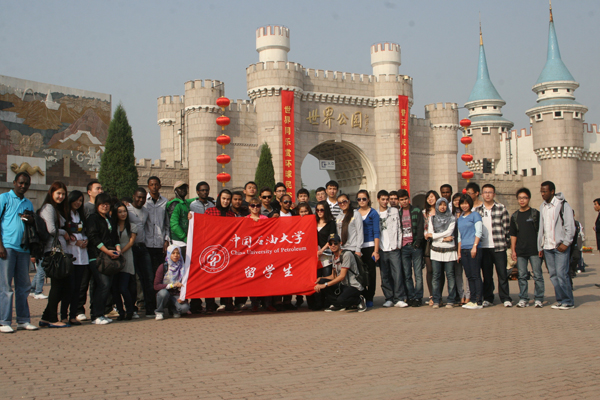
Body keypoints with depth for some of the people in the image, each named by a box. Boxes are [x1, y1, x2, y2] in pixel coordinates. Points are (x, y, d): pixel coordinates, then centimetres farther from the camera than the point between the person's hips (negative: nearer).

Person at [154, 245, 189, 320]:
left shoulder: (182, 268, 1)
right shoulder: (163, 267, -6)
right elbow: (156, 286, -10)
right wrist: (172, 285, -20)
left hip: (177, 295, 1)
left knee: (185, 307, -30)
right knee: (163, 292, -38)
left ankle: (173, 309, 8)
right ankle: (159, 312, -8)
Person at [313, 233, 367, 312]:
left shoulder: (346, 254, -14)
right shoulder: (334, 257, 12)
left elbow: (342, 276, -19)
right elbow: (333, 277, 16)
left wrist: (325, 285, -22)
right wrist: (321, 279, -3)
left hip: (354, 287, -8)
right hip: (343, 286, 9)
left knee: (340, 300, -36)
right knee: (321, 281, -10)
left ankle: (359, 300, -4)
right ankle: (339, 305, 0)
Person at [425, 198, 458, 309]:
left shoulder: (451, 218, 6)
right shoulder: (432, 218, 10)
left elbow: (449, 232, -8)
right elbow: (429, 234, -1)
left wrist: (432, 235, -5)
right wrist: (444, 238, -12)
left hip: (449, 250, -1)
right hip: (436, 250, 1)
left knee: (450, 275, -1)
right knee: (436, 276, -1)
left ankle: (451, 300, 3)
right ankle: (436, 301, 3)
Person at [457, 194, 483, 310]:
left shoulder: (475, 215, 0)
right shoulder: (459, 219, 19)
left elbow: (478, 232, -8)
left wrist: (474, 246, -17)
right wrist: (459, 252, 17)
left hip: (473, 249, -6)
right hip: (463, 250, 6)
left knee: (476, 275, -8)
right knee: (469, 276, 7)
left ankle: (479, 302, -8)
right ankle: (472, 300, 10)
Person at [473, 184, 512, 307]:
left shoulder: (501, 208, 3)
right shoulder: (477, 210, 10)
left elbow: (506, 226, 2)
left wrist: (507, 242, -2)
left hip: (499, 247, -2)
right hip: (483, 247, 2)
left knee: (502, 274, 0)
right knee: (486, 274, 7)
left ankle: (505, 298, 7)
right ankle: (488, 299, 14)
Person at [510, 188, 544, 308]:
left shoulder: (535, 213, 2)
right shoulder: (515, 216, 11)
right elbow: (513, 235, 13)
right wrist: (513, 250, 6)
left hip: (534, 250, -3)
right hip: (520, 251, 3)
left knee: (537, 275, -2)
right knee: (522, 276, 6)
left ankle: (539, 299, 5)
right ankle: (523, 299, 12)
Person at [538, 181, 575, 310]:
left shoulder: (563, 205, -4)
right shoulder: (543, 207, 15)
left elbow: (570, 226, -8)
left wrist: (566, 243, -15)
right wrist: (540, 247, 15)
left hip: (560, 246, -6)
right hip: (547, 247, 6)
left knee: (561, 274, -11)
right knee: (553, 275, 4)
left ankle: (568, 301, -3)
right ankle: (560, 299, 11)